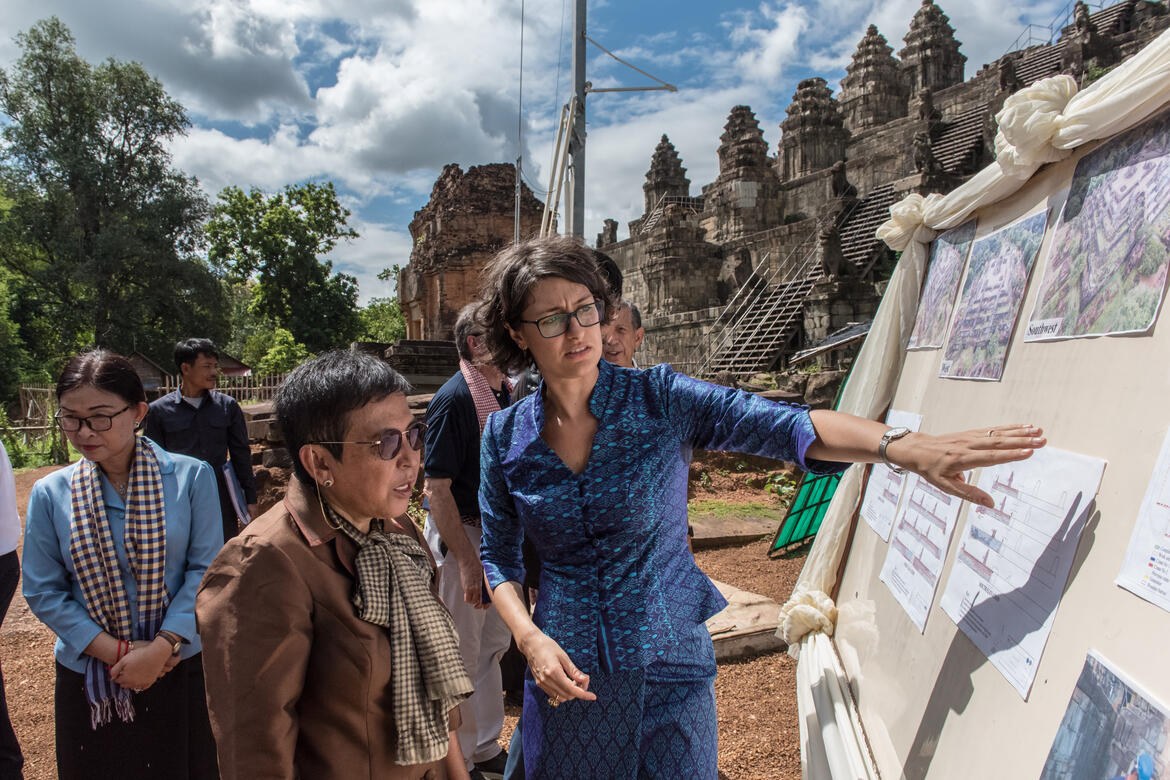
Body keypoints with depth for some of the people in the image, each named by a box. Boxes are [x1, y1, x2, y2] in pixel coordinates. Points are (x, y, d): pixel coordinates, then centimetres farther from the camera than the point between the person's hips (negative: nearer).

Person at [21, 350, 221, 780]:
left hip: (181, 668, -1)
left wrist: (161, 648, -17)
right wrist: (117, 652, -11)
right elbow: (43, 592, -2)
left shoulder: (191, 476, -9)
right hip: (90, 678, 1)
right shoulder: (51, 494, -4)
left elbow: (205, 569, -8)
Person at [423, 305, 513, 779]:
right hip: (459, 533, -9)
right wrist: (466, 560, -23)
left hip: (497, 531, 9)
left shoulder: (505, 393, 6)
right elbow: (438, 487, -22)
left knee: (493, 646, 20)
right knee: (462, 654, 6)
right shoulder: (454, 398, -20)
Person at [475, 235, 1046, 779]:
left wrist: (909, 448, -36)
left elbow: (782, 425, -22)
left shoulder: (658, 400, -11)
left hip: (669, 666, -1)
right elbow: (499, 556, 4)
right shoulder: (505, 437, -4)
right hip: (567, 675, 2)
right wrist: (530, 639, -12)